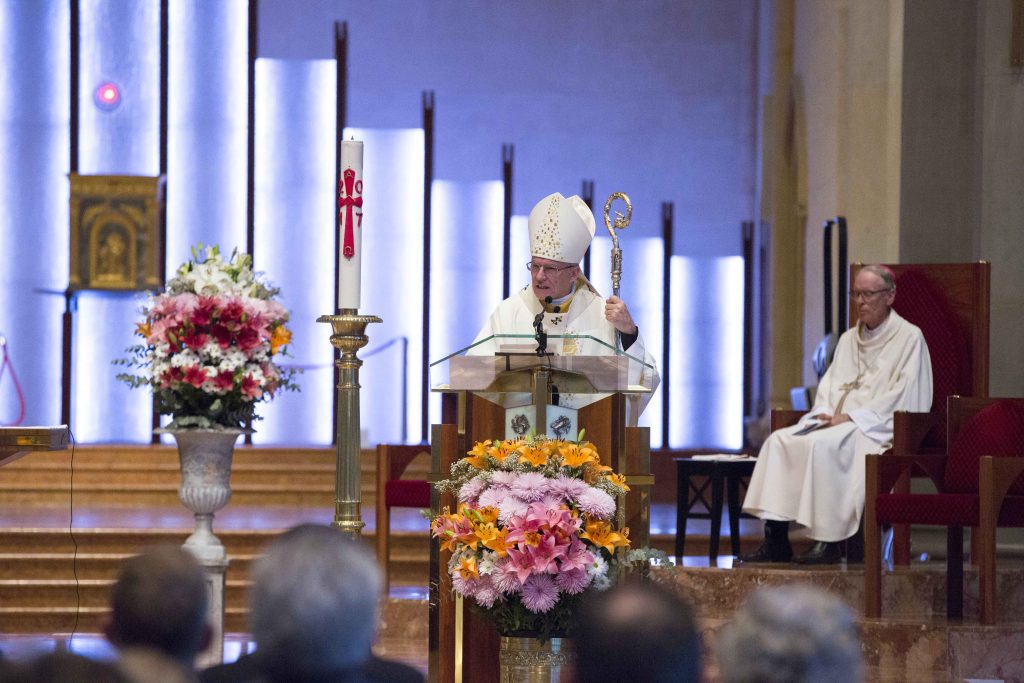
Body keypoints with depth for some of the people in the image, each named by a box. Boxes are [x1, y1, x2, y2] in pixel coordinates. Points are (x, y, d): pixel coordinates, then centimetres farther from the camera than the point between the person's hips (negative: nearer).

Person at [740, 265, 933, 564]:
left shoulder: (909, 337, 0)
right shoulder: (849, 339, 22)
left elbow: (902, 396, -10)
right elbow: (829, 384, 19)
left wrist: (851, 417, -15)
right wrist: (826, 412, -5)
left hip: (877, 427, -7)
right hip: (836, 421, 7)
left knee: (822, 445, -34)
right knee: (780, 440, -17)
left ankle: (829, 542, -31)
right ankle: (775, 540, -22)